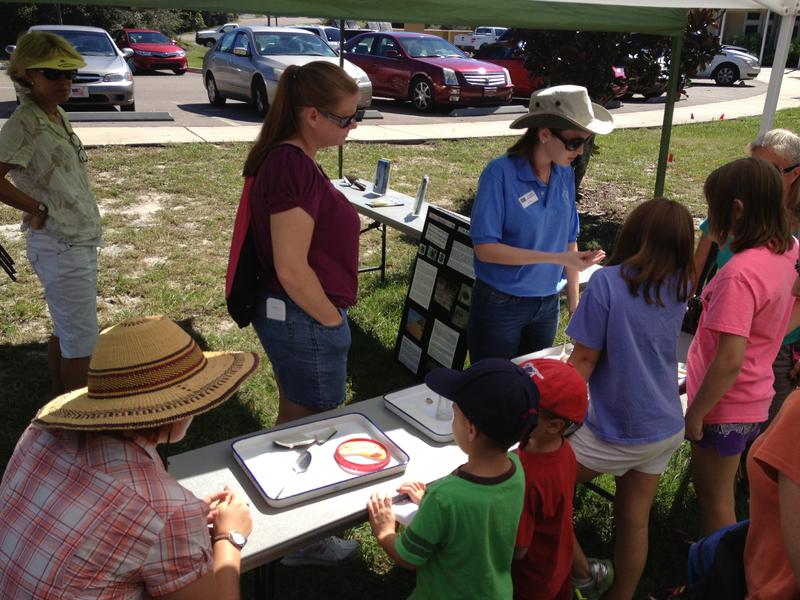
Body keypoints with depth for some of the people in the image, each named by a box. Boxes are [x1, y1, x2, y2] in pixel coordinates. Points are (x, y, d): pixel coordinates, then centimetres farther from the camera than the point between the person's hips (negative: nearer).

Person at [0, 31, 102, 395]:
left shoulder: (58, 115, 9)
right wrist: (40, 211, -14)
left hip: (80, 242, 9)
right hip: (60, 247, -9)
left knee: (66, 330, 19)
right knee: (82, 337, 0)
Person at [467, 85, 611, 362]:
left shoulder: (565, 175, -1)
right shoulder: (500, 173, -18)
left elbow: (569, 241, 7)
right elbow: (485, 248, -21)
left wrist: (574, 305, 7)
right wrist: (558, 258, -23)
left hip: (548, 305, 5)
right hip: (500, 306, -5)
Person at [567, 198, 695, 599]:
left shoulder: (607, 282, -19)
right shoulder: (679, 287, -3)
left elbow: (584, 361, -15)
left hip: (617, 431, -6)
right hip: (666, 429, 6)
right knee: (635, 521, 19)